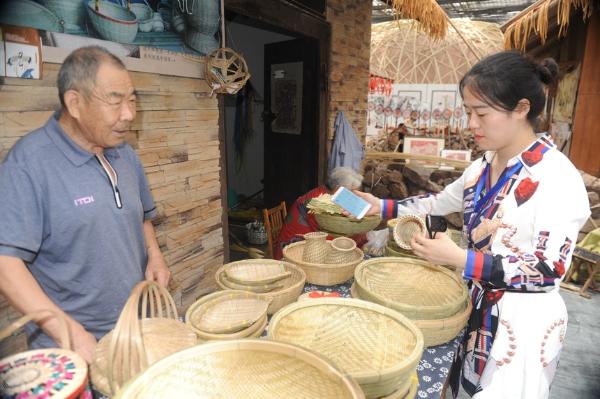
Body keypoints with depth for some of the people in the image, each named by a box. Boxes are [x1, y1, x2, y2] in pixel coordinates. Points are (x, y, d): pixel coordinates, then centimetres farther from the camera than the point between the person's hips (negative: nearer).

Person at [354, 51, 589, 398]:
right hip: (478, 305, 6)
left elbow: (550, 269, -23)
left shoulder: (556, 176, -21)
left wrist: (459, 259, -30)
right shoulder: (484, 166, 1)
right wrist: (382, 206, 2)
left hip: (525, 319, -6)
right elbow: (438, 204, 13)